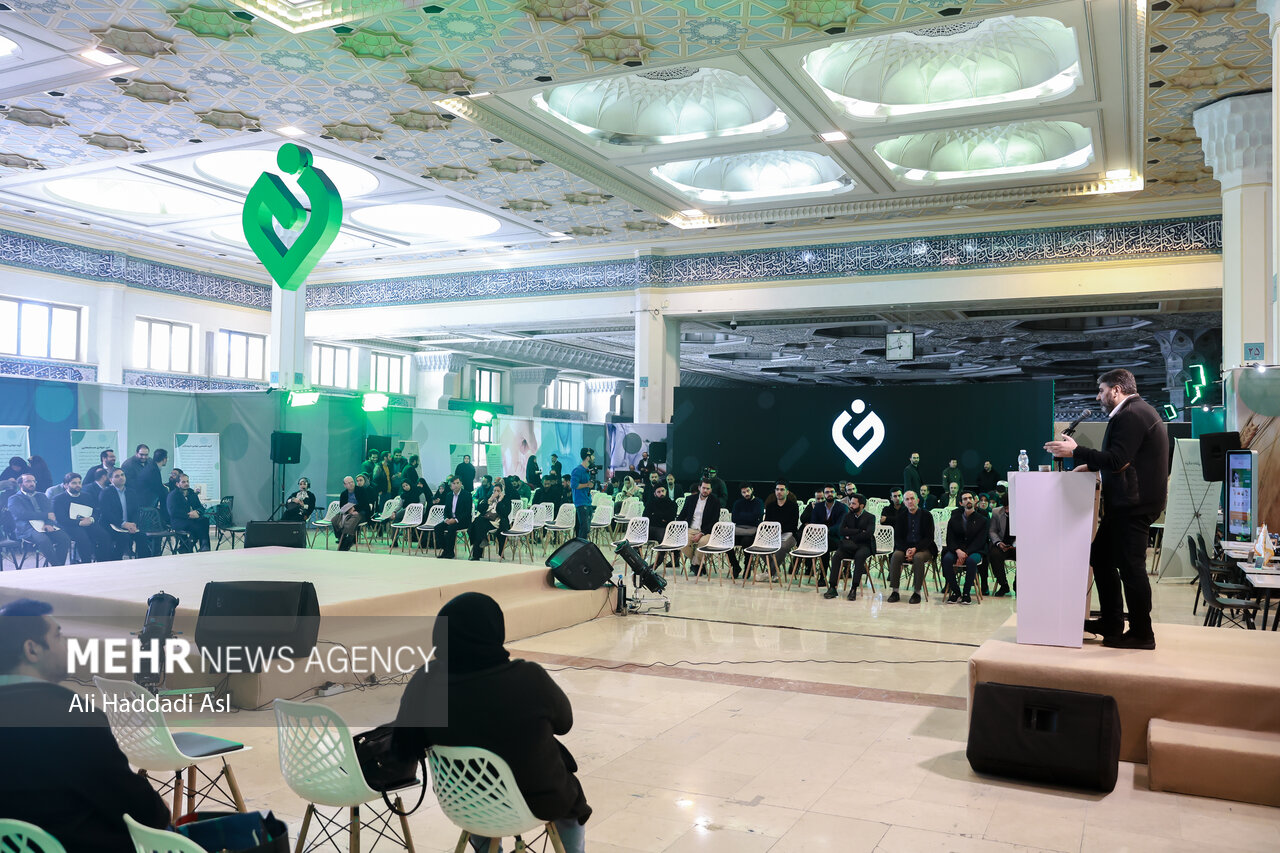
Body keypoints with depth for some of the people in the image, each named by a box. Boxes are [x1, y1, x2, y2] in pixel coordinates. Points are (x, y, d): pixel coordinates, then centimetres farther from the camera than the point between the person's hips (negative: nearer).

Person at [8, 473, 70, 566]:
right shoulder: (14, 499, 12)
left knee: (65, 538, -26)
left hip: (47, 525, 4)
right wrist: (46, 515, -9)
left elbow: (50, 509, 9)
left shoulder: (41, 496, 27)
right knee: (43, 540, -37)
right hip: (28, 527, -4)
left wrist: (48, 523, -13)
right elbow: (22, 514, -6)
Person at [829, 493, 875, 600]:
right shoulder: (847, 516, 13)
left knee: (859, 556, -37)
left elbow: (869, 533, -15)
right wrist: (859, 531, -11)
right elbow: (841, 531, -2)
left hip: (864, 546, -3)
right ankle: (832, 588, -28)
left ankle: (854, 588, -37)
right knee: (837, 555, -26)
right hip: (849, 546, 4)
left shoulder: (870, 517, 2)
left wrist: (851, 537, -10)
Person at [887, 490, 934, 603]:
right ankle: (895, 591, -25)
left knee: (919, 557, -35)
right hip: (904, 547, 2)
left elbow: (929, 538, -7)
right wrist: (906, 550, -17)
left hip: (923, 548, -2)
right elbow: (897, 538, 2)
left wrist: (915, 549, -22)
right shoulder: (900, 516, 6)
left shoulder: (926, 516, -2)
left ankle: (917, 592, -27)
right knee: (896, 556, -29)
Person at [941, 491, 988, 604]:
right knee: (947, 559, -31)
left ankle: (966, 593, -23)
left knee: (971, 560, -37)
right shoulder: (954, 519, 12)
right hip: (956, 550, 2)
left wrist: (966, 553, -16)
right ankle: (955, 591, -19)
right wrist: (958, 551, -16)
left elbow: (979, 541, -3)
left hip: (974, 551, -2)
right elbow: (950, 539, 5)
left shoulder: (982, 520, 6)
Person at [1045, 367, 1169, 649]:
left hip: (1134, 502, -11)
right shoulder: (1136, 410, 17)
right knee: (1101, 557, 16)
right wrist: (1090, 464, 16)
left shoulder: (1131, 414, -16)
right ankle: (1111, 623, 22)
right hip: (1128, 501, 11)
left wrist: (1075, 451, -17)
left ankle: (1141, 634, 5)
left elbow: (1116, 459, -23)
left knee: (1130, 566, -4)